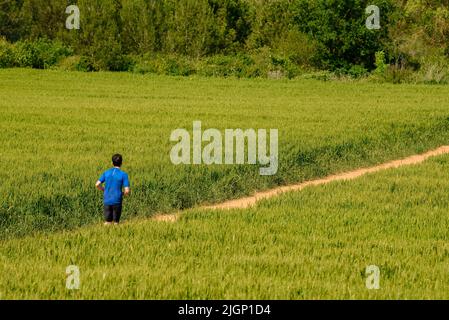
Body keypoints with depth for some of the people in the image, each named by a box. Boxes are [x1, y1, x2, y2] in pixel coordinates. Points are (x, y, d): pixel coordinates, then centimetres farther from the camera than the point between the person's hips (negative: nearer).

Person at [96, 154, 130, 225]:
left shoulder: (106, 173, 4)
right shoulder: (123, 174, -7)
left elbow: (97, 185, 0)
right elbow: (127, 191, -12)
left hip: (107, 201, 3)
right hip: (117, 201, -3)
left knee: (107, 222, 10)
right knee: (116, 222, 7)